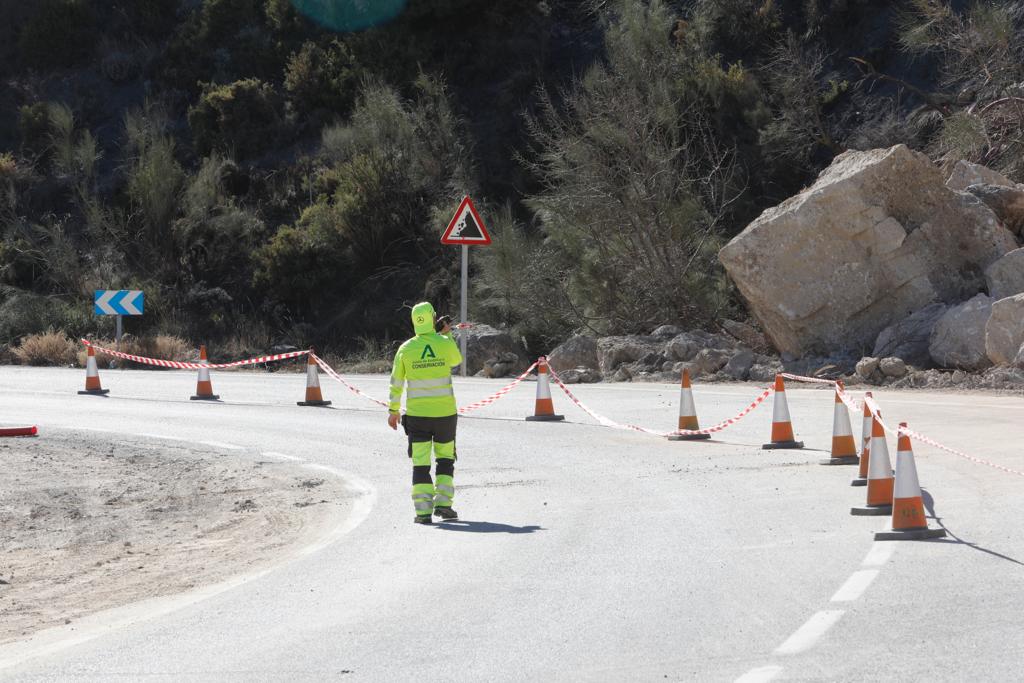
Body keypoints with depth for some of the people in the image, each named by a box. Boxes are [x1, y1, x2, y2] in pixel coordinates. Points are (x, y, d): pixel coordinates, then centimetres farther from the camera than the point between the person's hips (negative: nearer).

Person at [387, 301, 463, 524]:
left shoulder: (406, 349, -3)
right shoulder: (445, 344, -7)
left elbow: (396, 382, 1)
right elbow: (456, 360, 16)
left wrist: (393, 410, 11)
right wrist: (447, 334, 22)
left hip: (416, 414, 0)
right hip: (445, 412, 0)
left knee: (420, 464, 3)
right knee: (445, 459, 17)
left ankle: (423, 510, -3)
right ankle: (443, 502, 7)